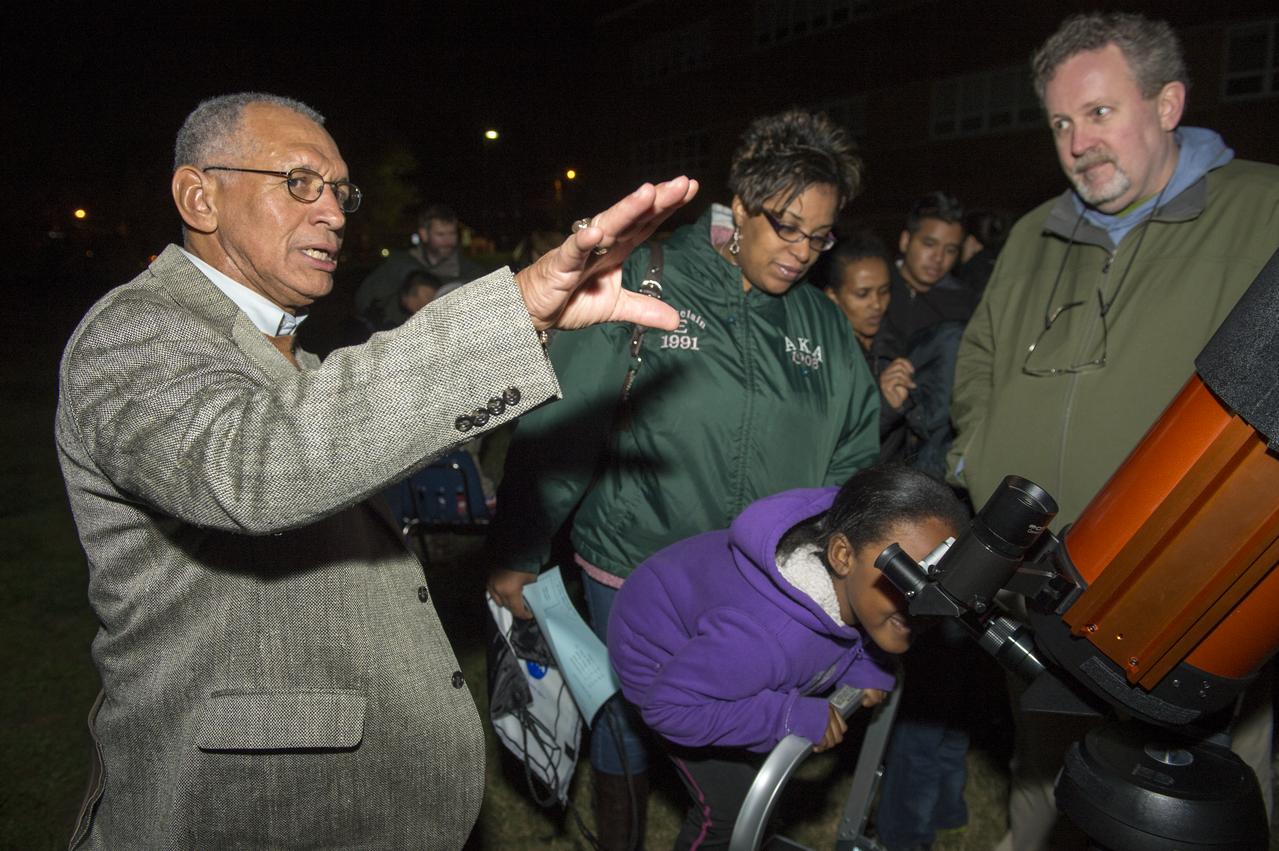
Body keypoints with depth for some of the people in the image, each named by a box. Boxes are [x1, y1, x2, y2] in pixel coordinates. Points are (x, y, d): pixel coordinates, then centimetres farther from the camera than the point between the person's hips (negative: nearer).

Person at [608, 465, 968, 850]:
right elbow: (669, 707, -36)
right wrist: (789, 715, -36)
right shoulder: (771, 639, -48)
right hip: (665, 658, -7)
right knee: (732, 808, -4)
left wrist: (864, 665, -19)